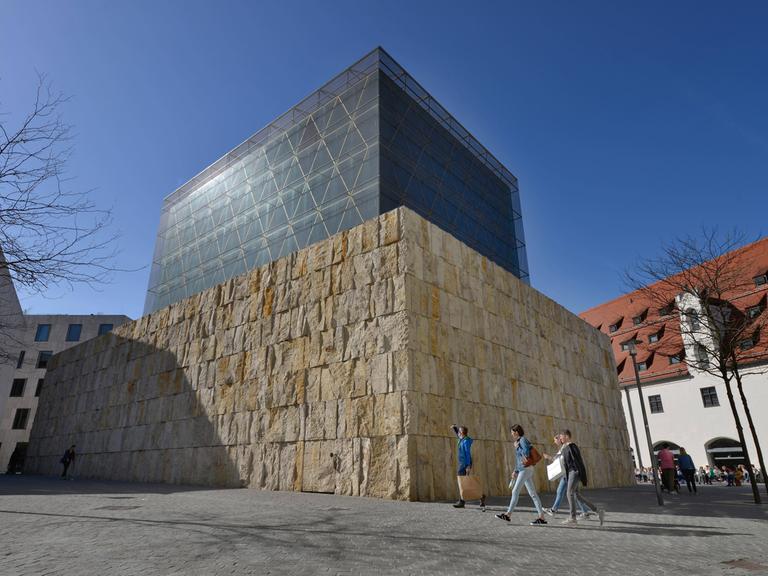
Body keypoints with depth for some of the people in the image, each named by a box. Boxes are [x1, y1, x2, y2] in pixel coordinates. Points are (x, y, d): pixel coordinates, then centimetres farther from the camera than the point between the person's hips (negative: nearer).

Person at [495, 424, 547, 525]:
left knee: (515, 492, -4)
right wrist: (515, 471, 21)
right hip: (522, 469, 10)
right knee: (533, 494, 7)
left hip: (526, 469, -10)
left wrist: (516, 447, -9)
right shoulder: (519, 442, 17)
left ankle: (507, 514, 2)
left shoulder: (523, 440, -10)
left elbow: (526, 453, -24)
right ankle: (541, 517, 7)